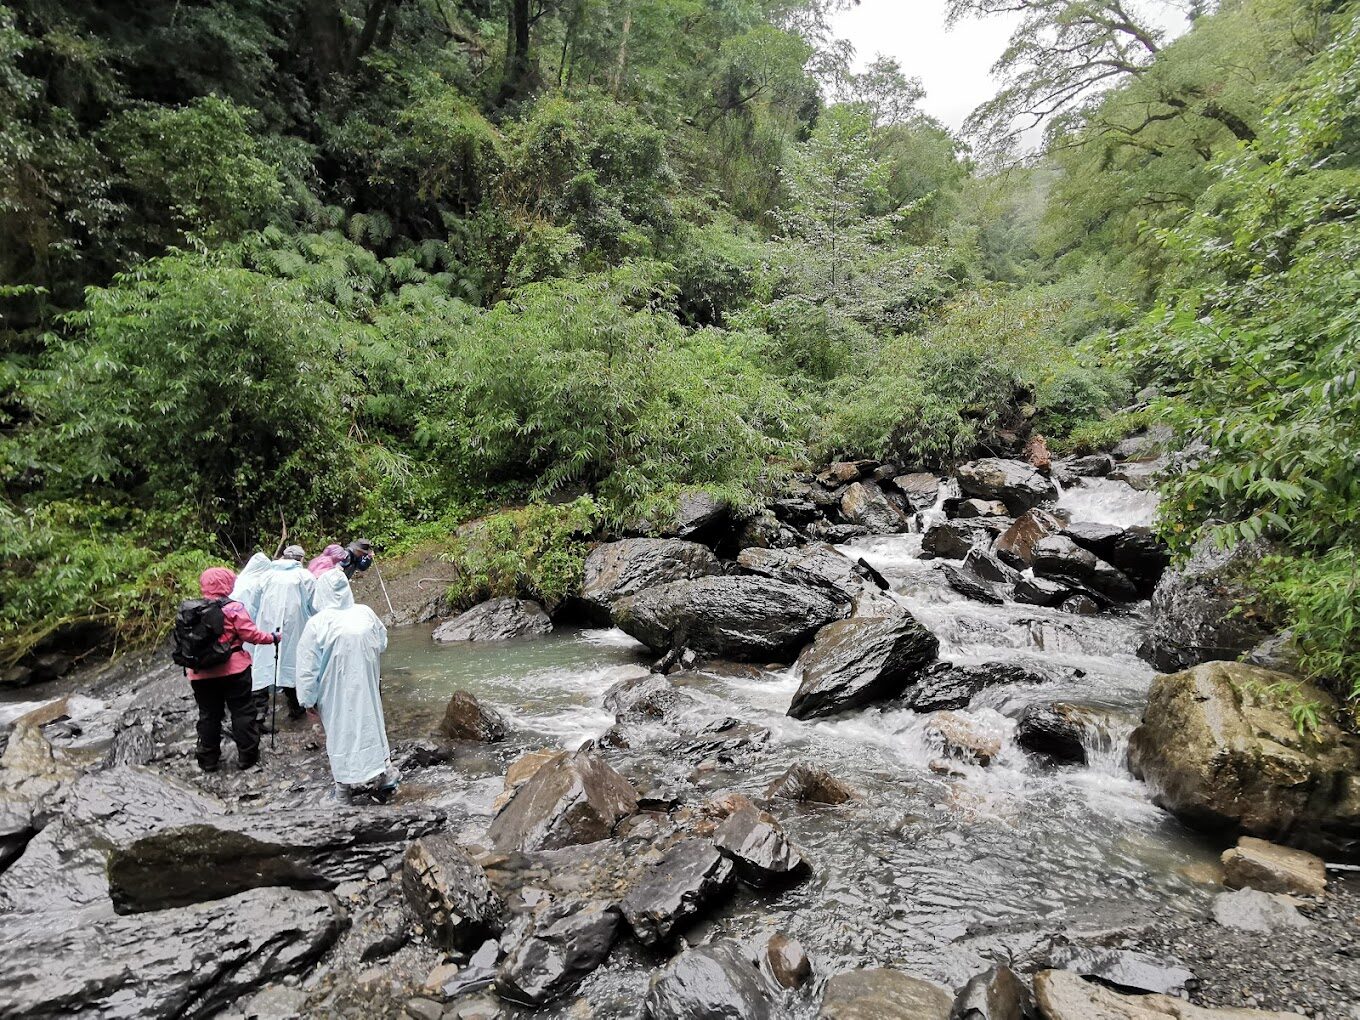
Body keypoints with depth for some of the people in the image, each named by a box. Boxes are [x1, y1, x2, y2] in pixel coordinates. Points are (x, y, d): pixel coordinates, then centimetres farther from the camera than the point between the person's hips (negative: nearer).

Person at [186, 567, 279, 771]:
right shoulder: (232, 609, -13)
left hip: (201, 673, 4)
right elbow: (251, 634, -15)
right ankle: (247, 757, 12)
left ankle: (208, 760, 21)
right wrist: (272, 638, 0)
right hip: (233, 670, -4)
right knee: (242, 712, 8)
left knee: (208, 715, 14)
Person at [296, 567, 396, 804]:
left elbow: (307, 666, -13)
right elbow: (382, 644, 6)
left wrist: (307, 699, -3)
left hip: (335, 693, -2)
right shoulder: (366, 614, -10)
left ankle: (345, 790, 23)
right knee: (371, 725, 17)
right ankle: (381, 780, 26)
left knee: (340, 733, 12)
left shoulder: (317, 624, -19)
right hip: (366, 687, 3)